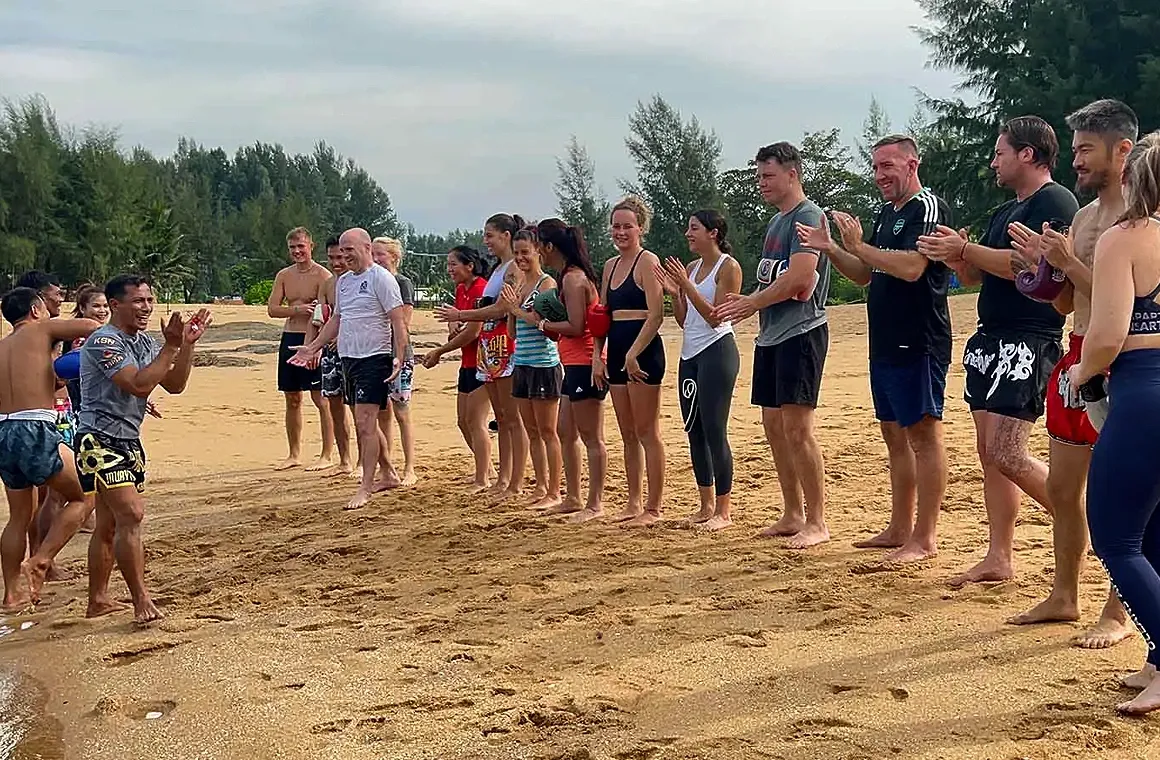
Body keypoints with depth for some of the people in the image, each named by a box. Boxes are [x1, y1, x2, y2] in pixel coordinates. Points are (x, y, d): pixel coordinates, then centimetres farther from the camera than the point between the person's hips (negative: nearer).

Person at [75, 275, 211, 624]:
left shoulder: (144, 342, 12)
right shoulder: (104, 342, -16)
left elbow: (174, 384, 8)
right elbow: (139, 384, -25)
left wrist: (188, 344, -2)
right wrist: (171, 346, -22)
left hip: (128, 441, 9)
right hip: (100, 441, -9)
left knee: (110, 524, 14)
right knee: (131, 515, -18)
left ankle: (98, 600, 22)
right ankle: (141, 602, -16)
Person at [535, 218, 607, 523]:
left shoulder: (573, 278, -15)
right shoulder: (573, 276, 16)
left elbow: (576, 327, -21)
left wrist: (541, 323, -12)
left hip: (584, 366, -11)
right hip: (575, 366, 11)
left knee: (591, 437, -3)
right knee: (565, 433, 16)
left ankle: (595, 503, 3)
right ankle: (573, 498, 24)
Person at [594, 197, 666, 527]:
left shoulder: (647, 261, -8)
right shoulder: (611, 265, 16)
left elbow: (655, 315, -16)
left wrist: (633, 354, -20)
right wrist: (597, 356, 8)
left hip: (643, 352, -8)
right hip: (617, 353, 8)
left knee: (647, 433, -4)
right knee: (628, 434, 12)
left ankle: (654, 507, 1)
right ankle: (634, 502, 20)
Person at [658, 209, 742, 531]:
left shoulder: (728, 267, -7)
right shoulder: (691, 267, 14)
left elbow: (716, 317, -15)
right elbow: (684, 320, 14)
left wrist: (686, 285, -20)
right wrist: (674, 293, -2)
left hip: (717, 351, -8)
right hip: (690, 354, 8)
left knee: (714, 430, -8)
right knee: (694, 430, 8)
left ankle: (723, 510, -3)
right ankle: (706, 505, 16)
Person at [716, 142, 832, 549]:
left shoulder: (807, 216, -10)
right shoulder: (775, 221, 19)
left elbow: (798, 278, -21)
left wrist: (751, 303, -12)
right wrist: (749, 304, 3)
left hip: (800, 332, -10)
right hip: (771, 335, 10)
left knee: (797, 429, -10)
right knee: (774, 427, 11)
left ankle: (817, 522, -4)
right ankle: (793, 515, 20)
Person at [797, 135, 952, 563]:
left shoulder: (928, 207, -10)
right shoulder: (886, 213, 18)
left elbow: (911, 267, -24)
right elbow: (866, 275, 23)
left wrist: (859, 246, -17)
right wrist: (831, 250, 8)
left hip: (918, 343, -10)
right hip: (885, 344, 10)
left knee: (923, 435, -6)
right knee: (895, 436, 14)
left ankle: (924, 539, -2)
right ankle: (899, 530, 23)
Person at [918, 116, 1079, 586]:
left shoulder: (1055, 201, -10)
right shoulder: (1006, 212, 21)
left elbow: (1027, 264, -23)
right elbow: (975, 275, 21)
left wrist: (965, 250, -15)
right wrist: (950, 255, 1)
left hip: (1028, 343, -10)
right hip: (990, 340, 10)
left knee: (1006, 452, -15)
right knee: (989, 451, 9)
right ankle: (999, 558, 14)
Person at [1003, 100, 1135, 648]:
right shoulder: (1082, 217, 15)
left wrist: (1069, 262, -20)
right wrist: (1042, 261, 3)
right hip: (1076, 358, 9)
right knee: (1061, 487, 14)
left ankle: (1118, 614, 10)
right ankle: (1063, 597, 27)